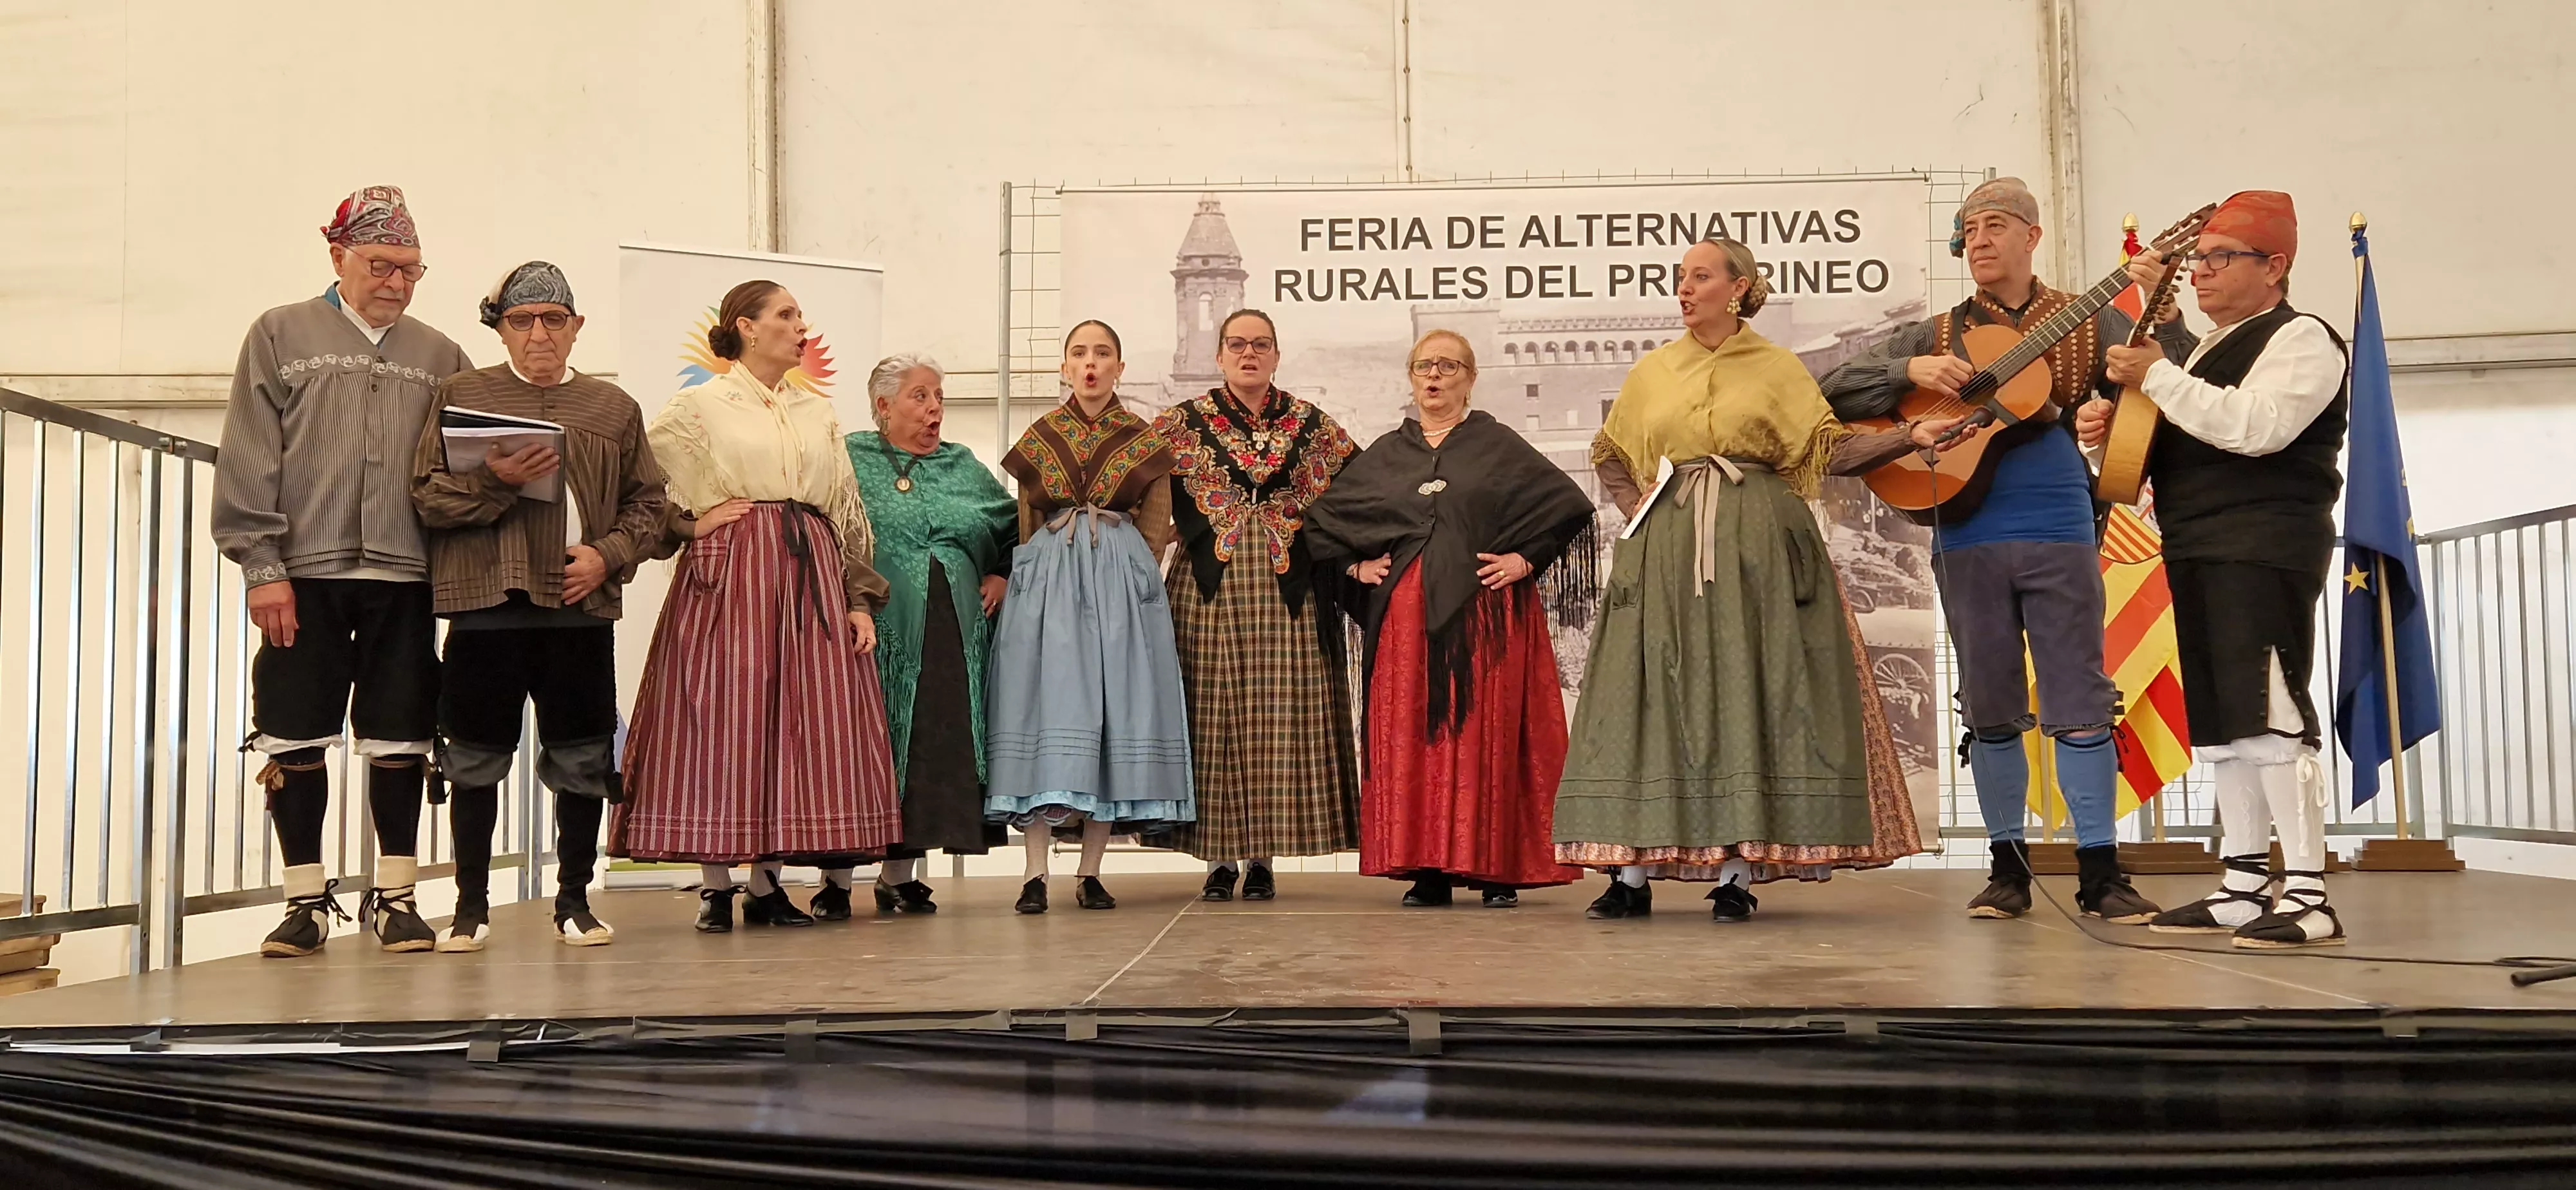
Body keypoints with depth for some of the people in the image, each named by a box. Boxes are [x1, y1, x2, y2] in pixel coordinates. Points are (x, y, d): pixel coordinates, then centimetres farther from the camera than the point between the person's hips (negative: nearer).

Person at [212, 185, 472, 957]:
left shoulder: (439, 357, 13)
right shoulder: (282, 336, 6)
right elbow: (248, 461, 0)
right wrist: (263, 568, -8)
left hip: (404, 577, 2)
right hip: (305, 575, -1)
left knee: (399, 741, 4)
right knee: (295, 741, 2)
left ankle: (395, 895, 14)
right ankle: (308, 901, 12)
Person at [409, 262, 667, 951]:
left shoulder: (614, 408, 13)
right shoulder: (461, 396, 8)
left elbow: (646, 502, 10)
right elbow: (428, 496, 1)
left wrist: (609, 556, -6)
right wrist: (495, 479, -16)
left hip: (581, 609, 1)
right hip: (486, 604, -1)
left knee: (582, 760, 5)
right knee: (475, 758, 4)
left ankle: (574, 900, 18)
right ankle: (471, 905, 16)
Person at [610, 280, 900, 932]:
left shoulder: (820, 412, 18)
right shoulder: (699, 404, 4)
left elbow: (850, 514, 16)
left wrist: (861, 598, 9)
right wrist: (690, 522, -9)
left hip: (810, 575, 5)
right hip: (727, 574, -4)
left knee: (800, 718, 1)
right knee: (722, 718, -6)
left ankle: (768, 882, 9)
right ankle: (715, 884, 1)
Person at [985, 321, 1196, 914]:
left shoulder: (1145, 442, 8)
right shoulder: (1038, 440, 10)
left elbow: (1156, 531, 9)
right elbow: (1027, 529, 15)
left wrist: (1127, 577, 3)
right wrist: (1048, 573, 9)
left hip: (1122, 578, 0)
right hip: (1047, 579, 0)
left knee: (1113, 706, -3)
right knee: (1046, 703, -8)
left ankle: (1090, 871, 3)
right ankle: (1037, 871, -7)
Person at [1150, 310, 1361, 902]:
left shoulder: (1312, 424, 10)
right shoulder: (1183, 423, 7)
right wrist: (1199, 535, -2)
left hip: (1288, 589, 1)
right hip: (1209, 587, -1)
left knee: (1282, 714, 0)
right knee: (1213, 712, 0)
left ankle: (1262, 858, 8)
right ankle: (1219, 859, 7)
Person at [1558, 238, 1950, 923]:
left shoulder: (1778, 368, 8)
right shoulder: (1652, 371, 15)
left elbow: (1830, 451, 1)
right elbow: (1607, 456, 23)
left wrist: (1912, 436, -11)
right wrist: (1635, 508, 7)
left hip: (1757, 549, -2)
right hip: (1667, 550, 2)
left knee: (1748, 693, -6)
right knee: (1652, 693, -4)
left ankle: (1736, 874, -1)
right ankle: (1632, 873, -2)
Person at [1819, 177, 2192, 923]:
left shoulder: (2088, 324, 8)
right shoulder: (1936, 336, 11)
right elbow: (1837, 389, 6)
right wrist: (1911, 371, -9)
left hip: (2061, 534, -1)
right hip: (1969, 537, 2)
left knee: (2080, 703, -2)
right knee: (1990, 709, 6)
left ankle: (2099, 871, 4)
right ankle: (2008, 867, 16)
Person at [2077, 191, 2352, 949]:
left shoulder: (2301, 339, -5)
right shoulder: (2210, 347, 23)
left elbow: (2254, 427, -22)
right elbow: (2175, 441, 28)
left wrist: (2156, 376, -18)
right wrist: (2114, 424, 8)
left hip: (2264, 550, -9)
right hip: (2197, 550, 9)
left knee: (2268, 713, -15)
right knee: (2217, 722, 9)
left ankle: (2308, 897, -13)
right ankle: (2243, 889, 15)